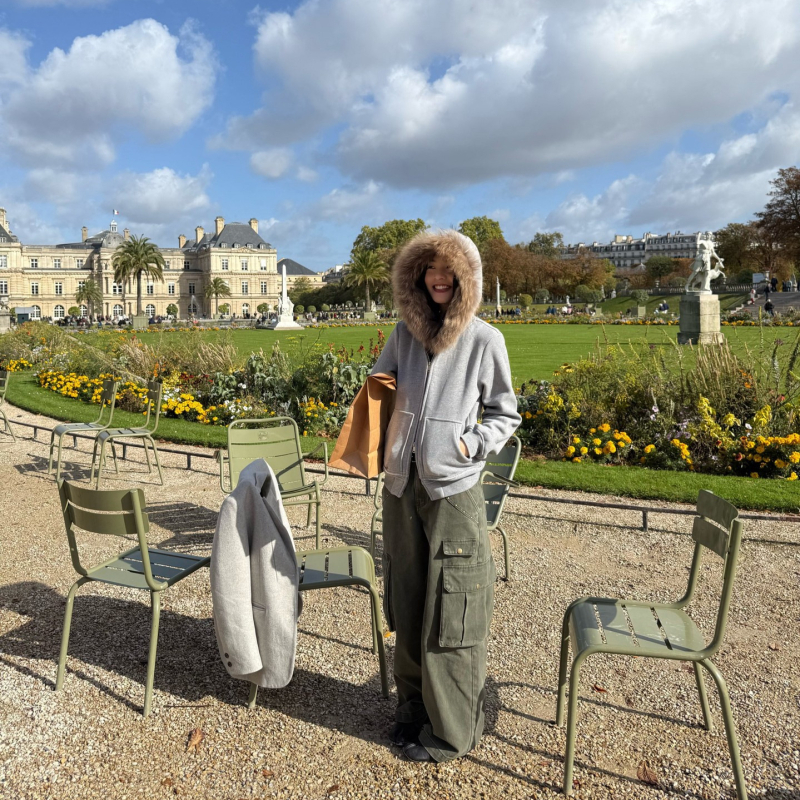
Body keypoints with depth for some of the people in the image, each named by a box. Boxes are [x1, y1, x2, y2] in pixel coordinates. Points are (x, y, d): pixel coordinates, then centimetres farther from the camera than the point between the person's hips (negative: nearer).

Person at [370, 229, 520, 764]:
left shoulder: (484, 340, -4)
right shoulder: (405, 333, 6)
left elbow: (506, 415, 3)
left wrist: (472, 445, -13)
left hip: (453, 490, -4)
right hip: (402, 485, 4)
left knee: (450, 615, 5)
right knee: (407, 607, 16)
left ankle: (452, 731, 23)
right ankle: (414, 708, 36)